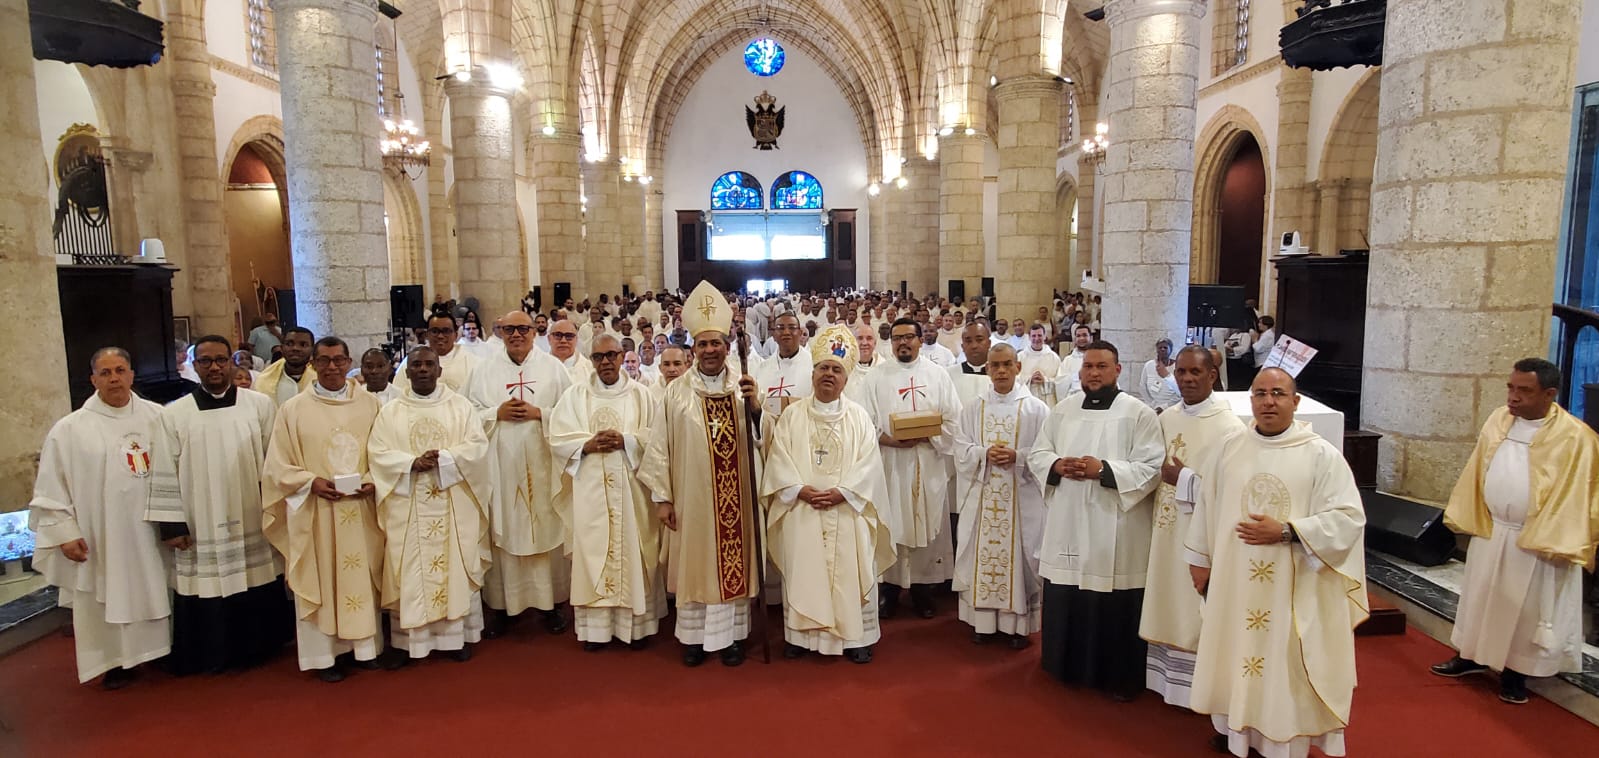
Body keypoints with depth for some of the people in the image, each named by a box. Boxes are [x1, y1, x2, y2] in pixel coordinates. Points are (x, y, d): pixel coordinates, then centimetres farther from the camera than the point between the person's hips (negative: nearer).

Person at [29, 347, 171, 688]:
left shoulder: (158, 417, -1)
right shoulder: (69, 430, -4)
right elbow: (51, 487, -1)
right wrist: (64, 532, -6)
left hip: (152, 529, 2)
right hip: (101, 537, -1)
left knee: (156, 593, 12)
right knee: (110, 598, 5)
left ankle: (163, 650, 27)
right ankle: (116, 661, 19)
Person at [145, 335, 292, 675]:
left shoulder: (261, 405, 1)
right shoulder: (173, 415, 1)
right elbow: (165, 474, 1)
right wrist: (171, 524, -4)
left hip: (253, 525, 1)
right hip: (201, 529, 0)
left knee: (259, 596, 7)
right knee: (206, 590, 3)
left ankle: (258, 648, 26)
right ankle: (214, 656, 21)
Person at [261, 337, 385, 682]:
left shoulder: (372, 404, 3)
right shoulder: (293, 409, 0)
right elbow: (278, 466, 1)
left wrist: (374, 481, -12)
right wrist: (312, 482, -15)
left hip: (363, 508, 1)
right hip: (314, 510, -1)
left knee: (364, 576, 9)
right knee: (321, 580, 5)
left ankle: (366, 645, 21)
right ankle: (326, 653, 15)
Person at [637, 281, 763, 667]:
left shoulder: (743, 389, 3)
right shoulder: (676, 391, 0)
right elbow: (660, 446, -1)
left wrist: (754, 406, -19)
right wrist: (661, 496, -4)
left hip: (733, 496, 1)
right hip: (691, 495, -1)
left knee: (732, 561, 7)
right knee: (695, 562, 8)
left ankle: (730, 635, 21)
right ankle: (694, 636, 22)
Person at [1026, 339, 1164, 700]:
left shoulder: (1139, 414, -5)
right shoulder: (1063, 409, 9)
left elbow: (1152, 468, -11)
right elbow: (1037, 453, 12)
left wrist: (1103, 470, -21)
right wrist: (1057, 465, -9)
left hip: (1114, 528, -4)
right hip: (1068, 524, 4)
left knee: (1113, 606, 4)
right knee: (1065, 601, 12)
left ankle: (1119, 676, 21)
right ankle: (1068, 665, 31)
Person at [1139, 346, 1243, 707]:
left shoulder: (1229, 427, -13)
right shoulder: (1166, 419, 7)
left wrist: (1184, 479, -17)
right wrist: (1164, 477, 0)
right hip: (1167, 530, 6)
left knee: (1199, 613, 1)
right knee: (1168, 608, 14)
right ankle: (1168, 680, 26)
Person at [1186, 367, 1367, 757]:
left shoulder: (1322, 454, -9)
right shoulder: (1230, 448, 2)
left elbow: (1349, 518, -12)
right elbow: (1206, 504, 9)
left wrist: (1285, 532, -21)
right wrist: (1200, 559, 12)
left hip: (1293, 584, -3)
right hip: (1234, 577, 4)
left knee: (1285, 663, 5)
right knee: (1235, 653, 14)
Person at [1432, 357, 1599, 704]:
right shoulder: (1498, 420, 0)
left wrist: (1558, 545, -16)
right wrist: (1468, 517, 8)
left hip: (1537, 542, -5)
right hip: (1489, 531, 5)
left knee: (1524, 607, 9)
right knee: (1481, 596, 17)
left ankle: (1514, 670, 24)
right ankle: (1473, 656, 32)